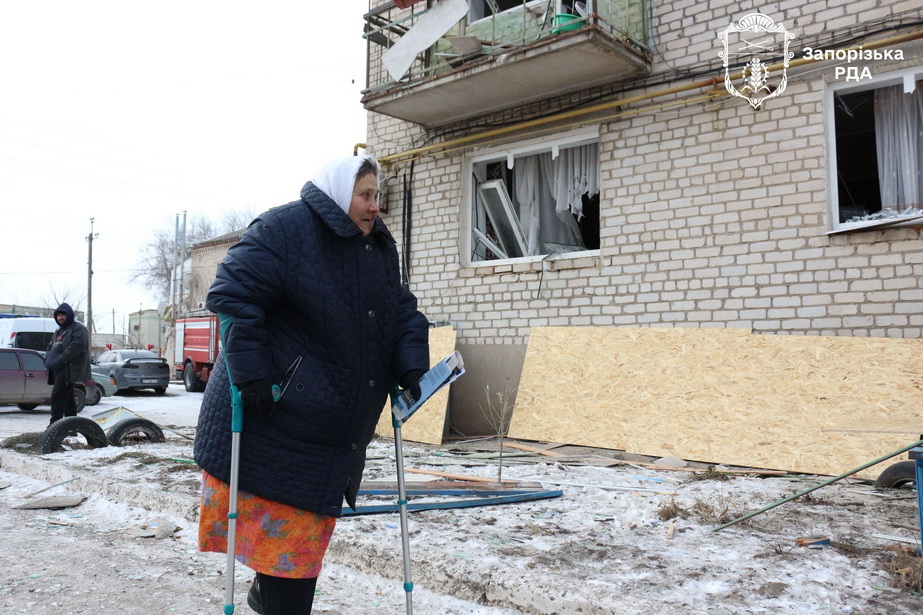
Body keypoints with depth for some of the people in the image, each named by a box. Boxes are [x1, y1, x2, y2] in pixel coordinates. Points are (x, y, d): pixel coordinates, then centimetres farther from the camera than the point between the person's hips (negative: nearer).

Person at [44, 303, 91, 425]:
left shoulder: (78, 328, -3)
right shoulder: (58, 331, 26)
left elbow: (77, 345, -18)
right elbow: (51, 347, 29)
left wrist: (61, 359, -22)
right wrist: (48, 359, 7)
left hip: (69, 369, -9)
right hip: (59, 370, 9)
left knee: (57, 397, -15)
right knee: (68, 399, 11)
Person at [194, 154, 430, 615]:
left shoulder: (380, 247, 9)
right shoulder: (284, 230, -14)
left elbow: (402, 312, 14)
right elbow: (232, 295, -19)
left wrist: (411, 367, -1)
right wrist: (252, 374, -24)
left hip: (336, 430, 8)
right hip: (270, 419, -7)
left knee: (309, 525, 18)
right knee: (279, 525, -2)